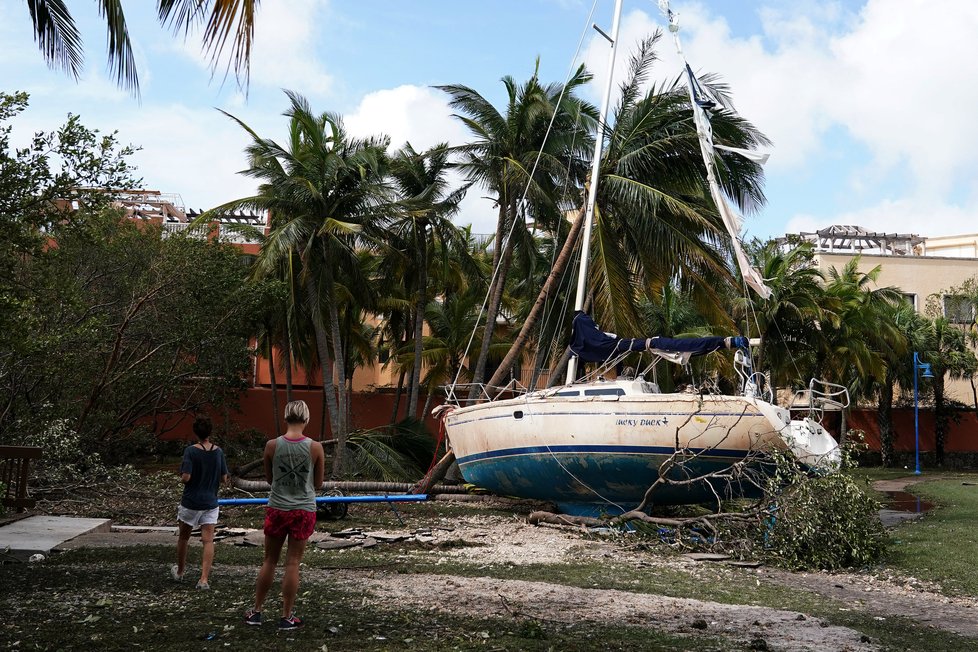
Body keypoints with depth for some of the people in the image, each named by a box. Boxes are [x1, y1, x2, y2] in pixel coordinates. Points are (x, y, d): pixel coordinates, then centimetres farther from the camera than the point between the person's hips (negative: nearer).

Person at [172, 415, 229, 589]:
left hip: (191, 502, -2)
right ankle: (204, 579, -9)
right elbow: (224, 478, 2)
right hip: (210, 503, 2)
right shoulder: (218, 452, -2)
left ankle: (179, 572, 36)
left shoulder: (191, 451, -13)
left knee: (184, 537, 18)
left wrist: (181, 479, 3)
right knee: (208, 541, -1)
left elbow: (186, 477, -19)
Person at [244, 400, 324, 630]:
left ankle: (256, 611, 23)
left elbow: (269, 479, 6)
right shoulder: (315, 447, -10)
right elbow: (318, 484, 1)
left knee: (270, 561, 15)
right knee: (292, 563, 6)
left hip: (277, 508, 1)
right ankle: (286, 617, 13)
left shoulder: (272, 445, -8)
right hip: (303, 510, -1)